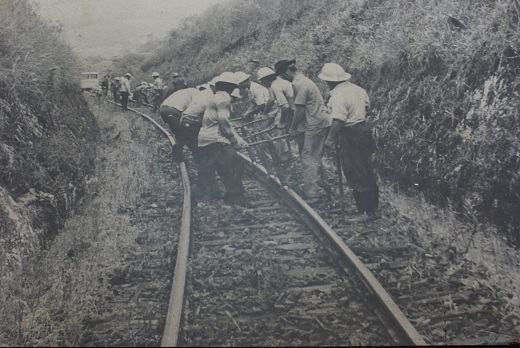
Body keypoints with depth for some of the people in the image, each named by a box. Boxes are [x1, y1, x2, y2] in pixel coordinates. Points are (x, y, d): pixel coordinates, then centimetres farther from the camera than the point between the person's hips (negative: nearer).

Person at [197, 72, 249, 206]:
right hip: (216, 140, -11)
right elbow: (224, 122, -16)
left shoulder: (217, 98, 24)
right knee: (235, 167, -8)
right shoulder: (224, 98, -8)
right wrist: (235, 140, -6)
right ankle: (235, 199, -6)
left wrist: (238, 138, 18)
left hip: (204, 141, 11)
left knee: (207, 172, 11)